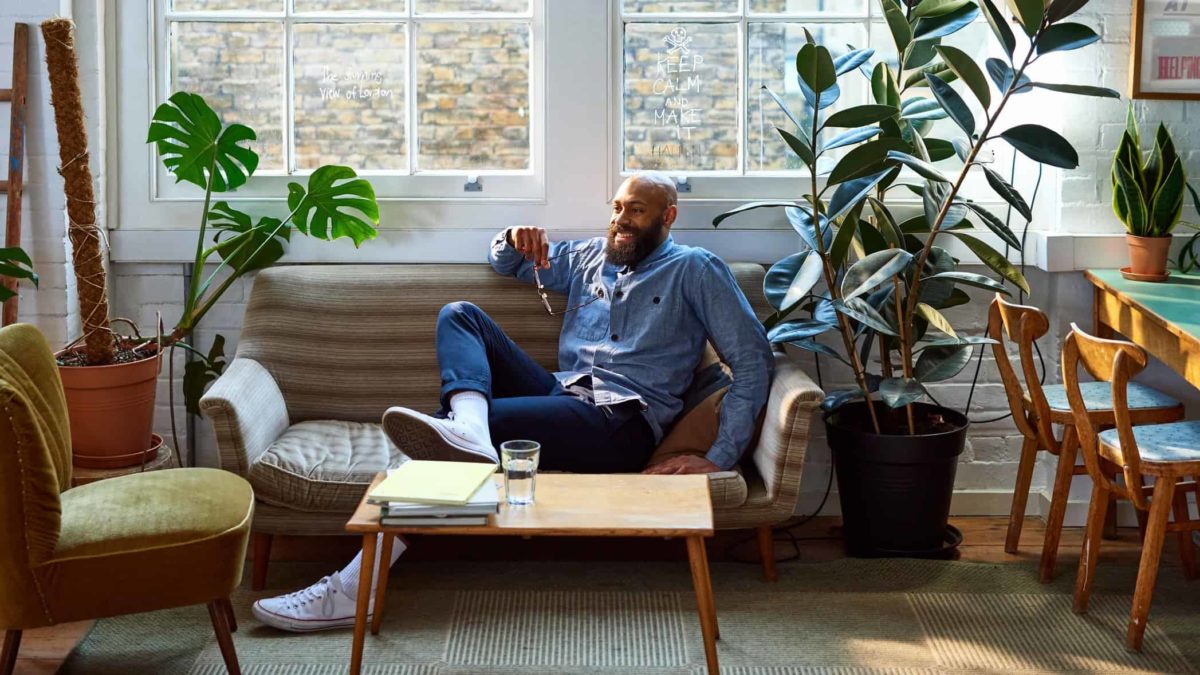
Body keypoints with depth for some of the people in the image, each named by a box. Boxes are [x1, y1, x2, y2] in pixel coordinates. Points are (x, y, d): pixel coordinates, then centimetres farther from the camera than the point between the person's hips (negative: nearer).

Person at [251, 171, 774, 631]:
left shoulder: (695, 271, 6)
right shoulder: (591, 257, 25)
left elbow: (753, 359, -2)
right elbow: (504, 262, 36)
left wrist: (720, 459, -14)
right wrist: (516, 241, 8)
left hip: (620, 425, -7)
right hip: (561, 397, 7)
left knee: (458, 425, -27)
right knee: (460, 315, -9)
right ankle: (468, 432, -41)